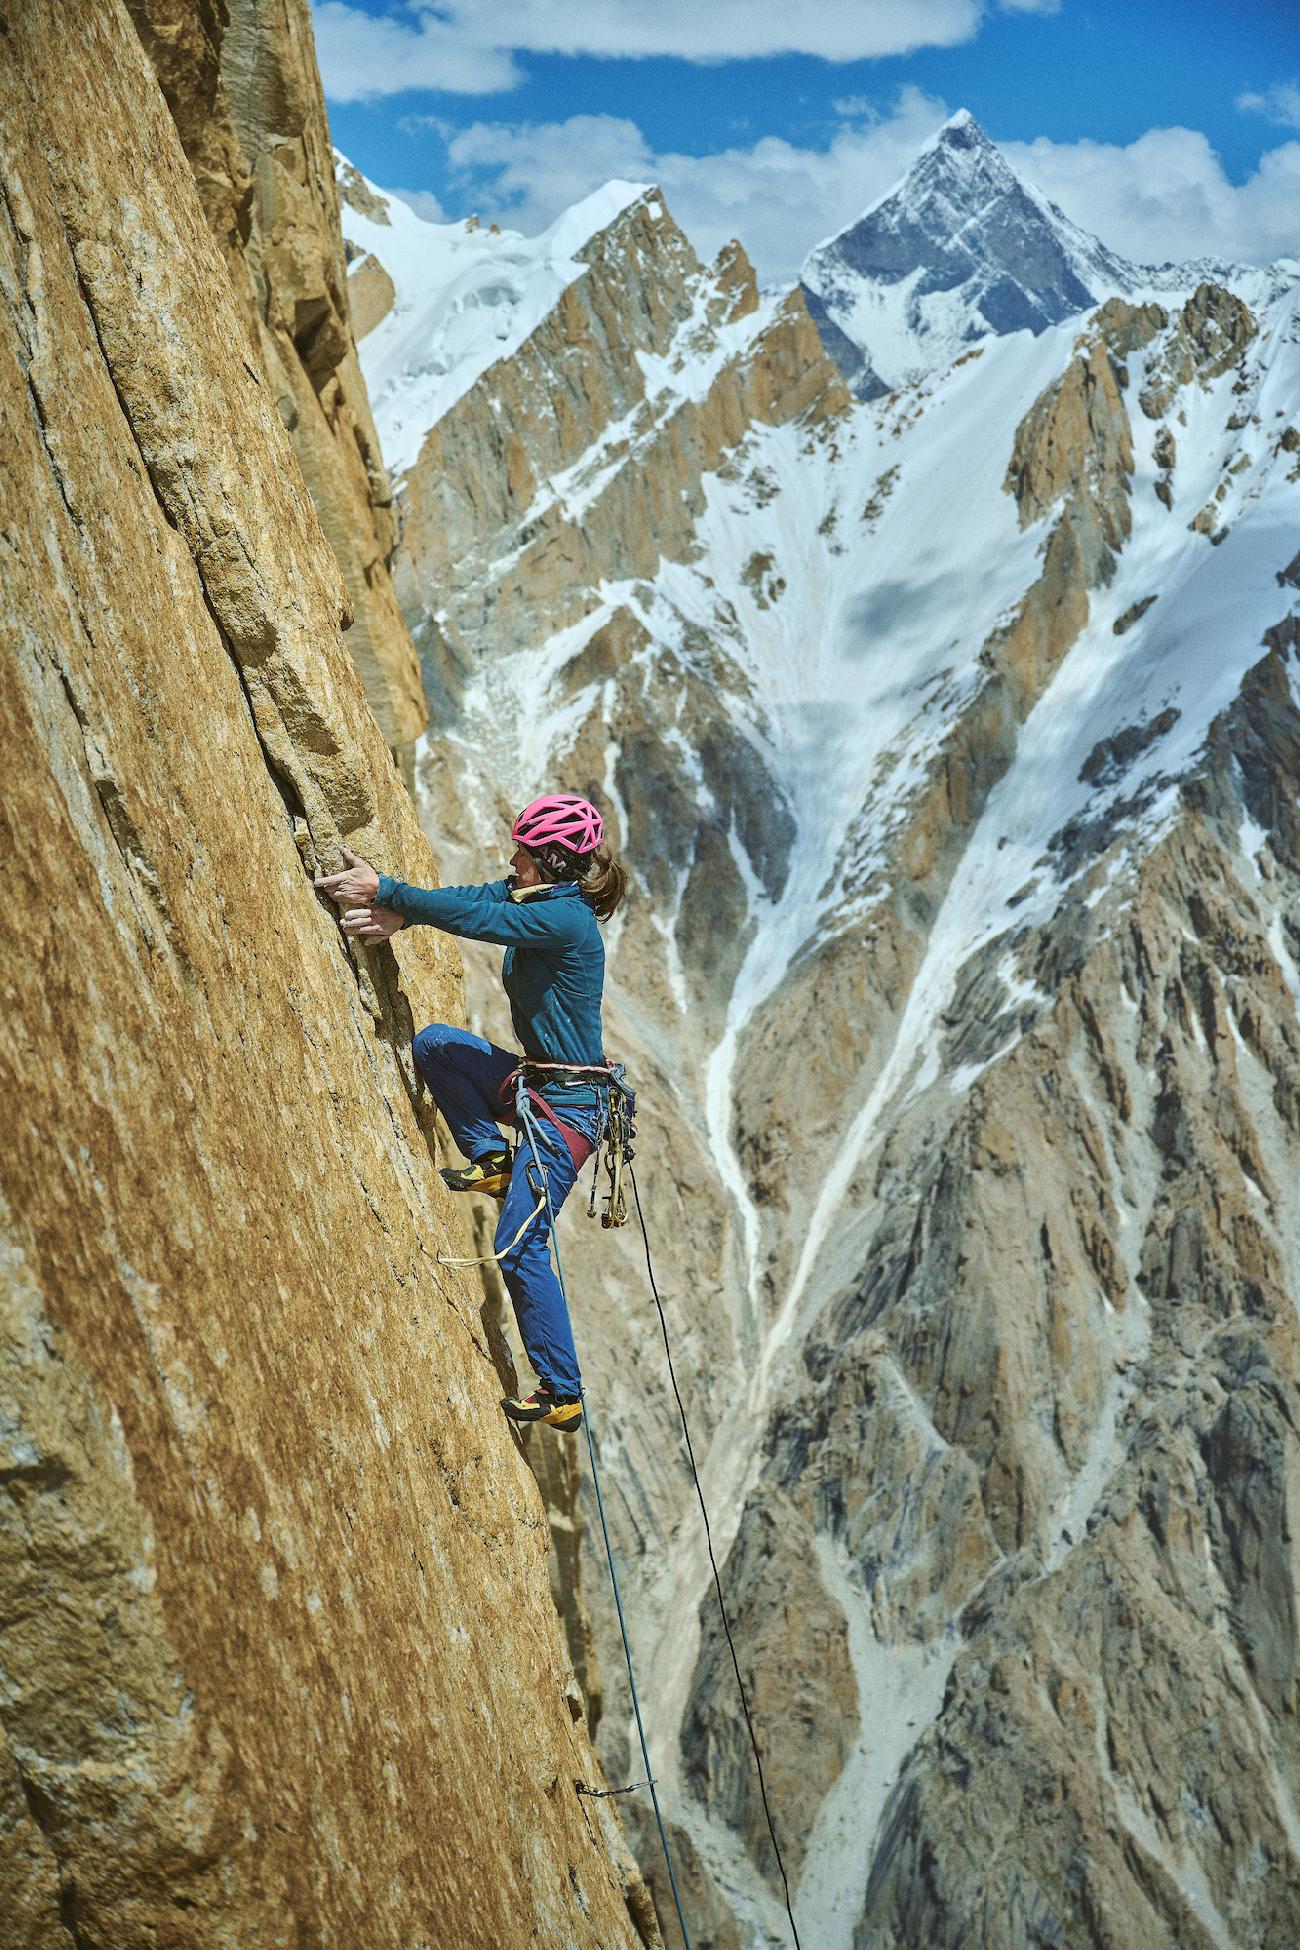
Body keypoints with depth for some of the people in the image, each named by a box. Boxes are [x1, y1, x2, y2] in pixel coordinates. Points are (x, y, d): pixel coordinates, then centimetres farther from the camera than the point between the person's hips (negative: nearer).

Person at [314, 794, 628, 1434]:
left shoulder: (565, 920, -22)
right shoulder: (533, 896, 6)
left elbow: (472, 916, -27)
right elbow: (473, 897, -2)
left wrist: (386, 892, -22)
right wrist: (398, 914, -19)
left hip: (567, 1106, -9)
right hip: (532, 1080, 9)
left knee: (519, 1248, -8)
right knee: (433, 1043, 6)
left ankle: (563, 1395, 2)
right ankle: (493, 1162, 12)